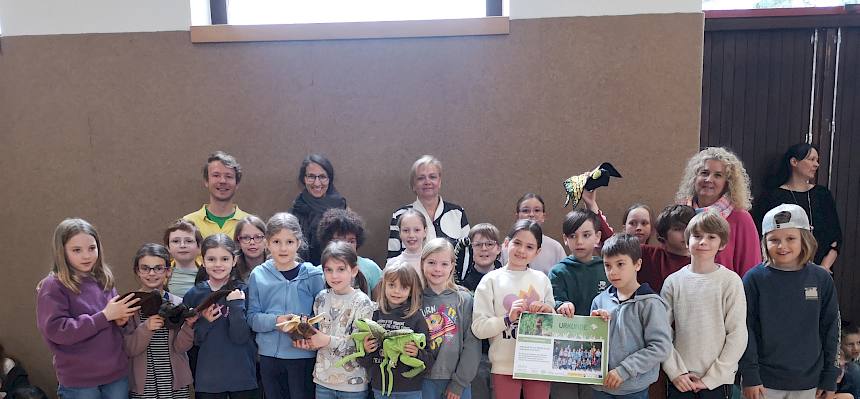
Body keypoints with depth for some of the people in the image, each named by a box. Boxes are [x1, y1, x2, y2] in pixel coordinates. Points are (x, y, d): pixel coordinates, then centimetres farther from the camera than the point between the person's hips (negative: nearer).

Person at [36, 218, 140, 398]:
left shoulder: (104, 280, 6)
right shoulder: (52, 287, -9)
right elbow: (55, 330, -18)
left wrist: (121, 319, -5)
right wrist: (105, 316, -20)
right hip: (78, 380, -5)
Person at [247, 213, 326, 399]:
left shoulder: (312, 274, -5)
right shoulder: (258, 275, 0)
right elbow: (252, 317, -1)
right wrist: (275, 321, -17)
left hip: (303, 355, -2)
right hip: (269, 354, 2)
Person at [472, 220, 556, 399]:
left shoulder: (542, 279, 6)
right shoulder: (491, 280, -4)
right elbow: (478, 328, -9)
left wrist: (549, 312, -5)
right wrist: (508, 319, -20)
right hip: (505, 366, -3)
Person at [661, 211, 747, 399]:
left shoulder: (731, 281, -5)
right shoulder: (673, 281, 0)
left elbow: (737, 334, -6)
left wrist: (712, 377, -8)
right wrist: (675, 371, -7)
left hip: (718, 381, -1)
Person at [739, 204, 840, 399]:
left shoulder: (821, 279, -1)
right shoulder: (755, 278, -8)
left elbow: (830, 328, 5)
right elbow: (746, 329, -7)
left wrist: (830, 378, 6)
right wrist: (749, 376, -9)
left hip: (808, 383, 2)